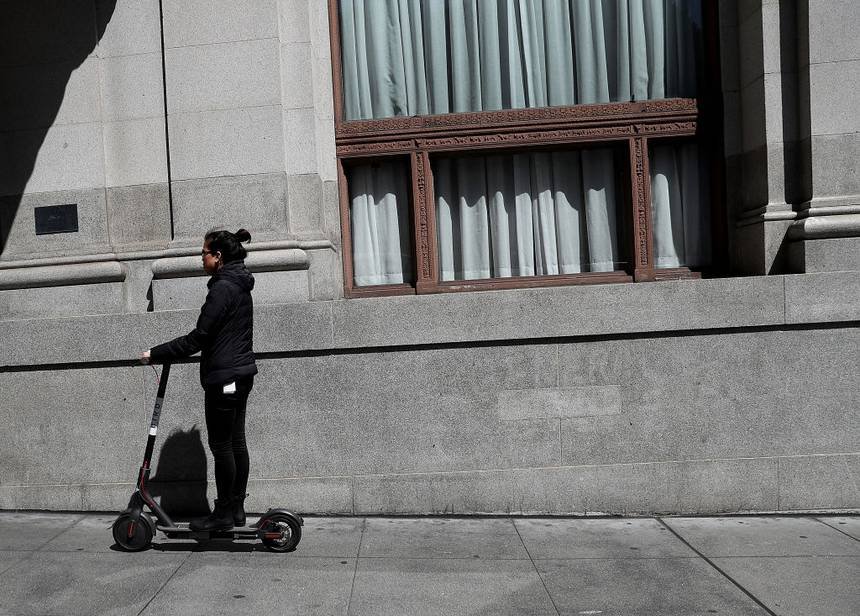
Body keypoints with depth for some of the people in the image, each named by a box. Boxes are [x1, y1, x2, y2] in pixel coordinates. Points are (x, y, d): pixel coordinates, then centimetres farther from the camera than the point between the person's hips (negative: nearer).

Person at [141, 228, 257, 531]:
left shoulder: (222, 287, -17)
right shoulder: (240, 285, 14)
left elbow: (199, 336, -18)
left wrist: (156, 354, -11)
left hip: (223, 377, -10)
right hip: (241, 374, 10)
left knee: (221, 445, 0)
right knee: (236, 441, 13)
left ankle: (224, 513, 10)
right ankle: (237, 509, 21)